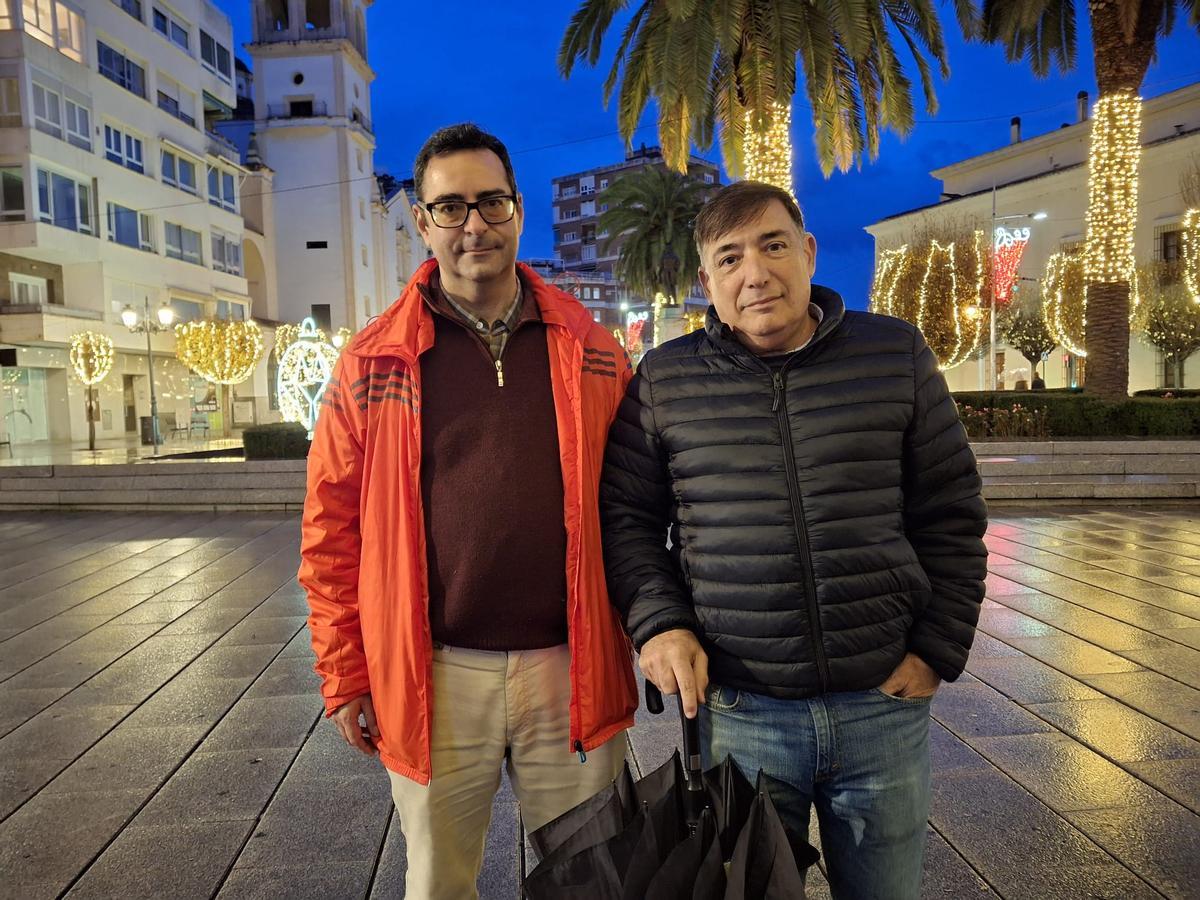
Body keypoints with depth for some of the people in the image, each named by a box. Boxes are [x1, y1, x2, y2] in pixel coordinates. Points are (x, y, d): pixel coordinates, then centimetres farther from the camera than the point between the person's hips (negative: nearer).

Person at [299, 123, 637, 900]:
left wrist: (640, 637, 4)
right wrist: (344, 674, 1)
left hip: (569, 668, 1)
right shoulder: (375, 363, 0)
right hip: (434, 675, 0)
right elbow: (333, 529, 2)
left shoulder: (592, 351, 3)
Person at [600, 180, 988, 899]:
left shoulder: (896, 355, 1)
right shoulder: (664, 380, 0)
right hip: (736, 709, -1)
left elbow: (951, 515, 5)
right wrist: (657, 622, -9)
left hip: (885, 704, 1)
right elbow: (626, 516, 4)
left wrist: (938, 649, 0)